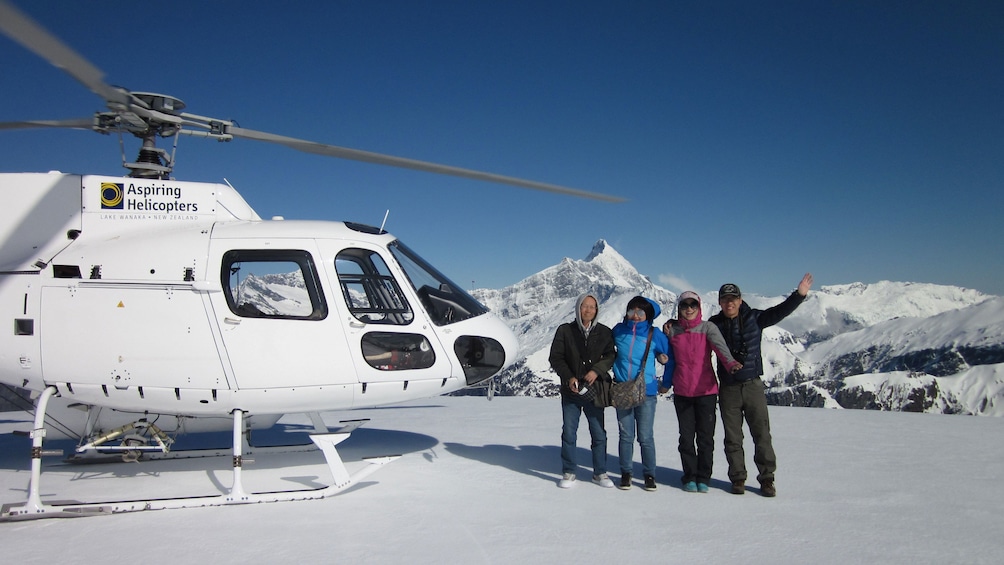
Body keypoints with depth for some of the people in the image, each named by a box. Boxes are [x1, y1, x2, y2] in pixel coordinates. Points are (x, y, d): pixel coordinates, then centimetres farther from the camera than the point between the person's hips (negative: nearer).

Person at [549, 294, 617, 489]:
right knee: (569, 432, 5)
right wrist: (569, 377, -13)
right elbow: (555, 357, 0)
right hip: (571, 391, -1)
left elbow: (610, 355, 0)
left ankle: (600, 473, 21)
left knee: (599, 434, 7)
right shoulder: (565, 331, 0)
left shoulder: (604, 332, 4)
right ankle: (569, 472, 17)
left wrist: (597, 370, -18)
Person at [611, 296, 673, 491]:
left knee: (645, 437, 1)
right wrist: (613, 375, 17)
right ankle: (625, 473, 17)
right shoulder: (618, 331, 4)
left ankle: (649, 475, 14)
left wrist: (665, 384, 8)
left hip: (646, 393, -2)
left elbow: (671, 360, 7)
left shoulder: (656, 335, -2)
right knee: (626, 436, 6)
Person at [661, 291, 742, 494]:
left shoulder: (707, 327, -2)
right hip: (682, 392, 2)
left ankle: (703, 477, 15)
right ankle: (689, 477, 18)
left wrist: (730, 363, -40)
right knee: (686, 437, 6)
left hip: (706, 390, -2)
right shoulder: (673, 329, 6)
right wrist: (668, 336, -1)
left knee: (705, 437, 2)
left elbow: (720, 345, -21)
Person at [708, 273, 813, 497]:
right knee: (733, 438, 7)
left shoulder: (754, 318, 1)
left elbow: (779, 312, -6)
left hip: (753, 385, 0)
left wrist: (799, 295, -17)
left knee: (762, 434, 0)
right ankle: (737, 478, 17)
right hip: (728, 389, 1)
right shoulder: (714, 324, 1)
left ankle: (766, 479, 10)